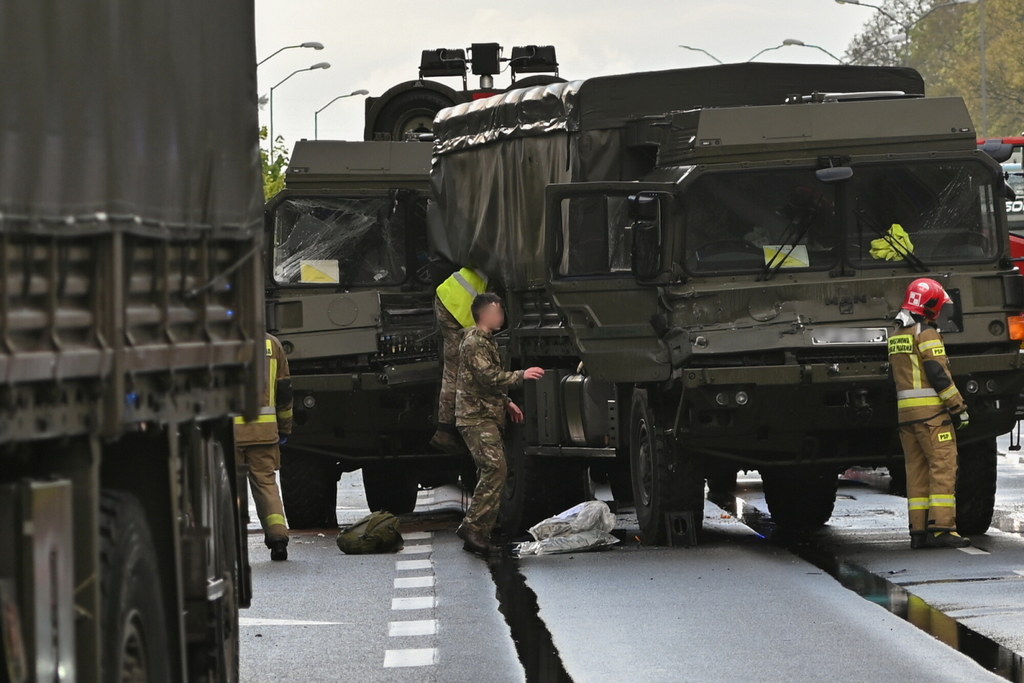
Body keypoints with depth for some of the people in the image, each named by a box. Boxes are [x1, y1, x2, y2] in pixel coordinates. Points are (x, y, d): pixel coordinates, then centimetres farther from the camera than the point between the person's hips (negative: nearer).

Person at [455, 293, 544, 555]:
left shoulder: (487, 341, 23)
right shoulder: (474, 342, -11)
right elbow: (488, 376, -22)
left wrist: (506, 403, 24)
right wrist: (521, 375, -21)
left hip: (488, 417, 11)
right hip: (476, 418, -11)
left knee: (490, 473, 9)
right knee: (495, 467, -21)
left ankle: (477, 534, 11)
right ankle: (473, 527, -24)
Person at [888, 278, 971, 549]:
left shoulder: (896, 337, 17)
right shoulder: (926, 333, -9)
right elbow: (938, 374, -15)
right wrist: (958, 407, -11)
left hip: (905, 412, 8)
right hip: (931, 410, -8)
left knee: (917, 469, 9)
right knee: (943, 466, -8)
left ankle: (918, 530, 6)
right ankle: (941, 527, -14)